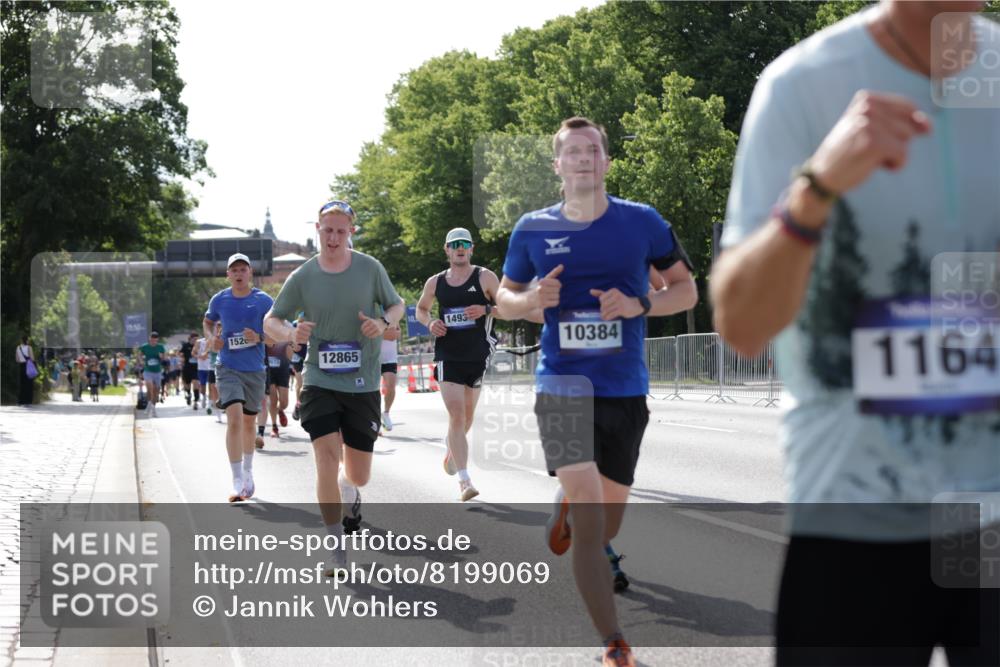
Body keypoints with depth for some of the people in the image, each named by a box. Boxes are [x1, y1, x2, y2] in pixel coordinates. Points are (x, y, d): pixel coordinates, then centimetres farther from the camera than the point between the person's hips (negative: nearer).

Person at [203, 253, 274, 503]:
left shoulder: (264, 301, -3)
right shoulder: (219, 300, 1)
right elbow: (208, 321, 20)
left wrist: (259, 338, -19)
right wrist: (211, 337, 0)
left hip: (255, 370, 1)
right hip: (228, 368, -1)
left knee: (249, 423, 15)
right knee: (234, 419, -18)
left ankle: (248, 473, 37)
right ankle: (237, 483, -18)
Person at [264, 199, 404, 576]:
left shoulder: (370, 269, -2)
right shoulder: (303, 277, -2)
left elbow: (397, 305, 11)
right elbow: (270, 321, 6)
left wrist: (383, 323, -12)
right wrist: (290, 333, -17)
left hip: (363, 385, 1)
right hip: (320, 382, -1)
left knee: (359, 474, 6)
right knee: (327, 458, -16)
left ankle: (349, 493, 47)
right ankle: (337, 549, -3)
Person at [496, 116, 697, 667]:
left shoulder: (642, 222, 0)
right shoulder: (532, 229, 2)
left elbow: (686, 289, 6)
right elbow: (504, 296, 14)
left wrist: (638, 304, -13)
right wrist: (532, 300, -9)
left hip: (625, 388, 2)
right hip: (562, 383, -2)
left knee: (605, 527, 14)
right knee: (590, 518, -18)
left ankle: (567, 507, 51)